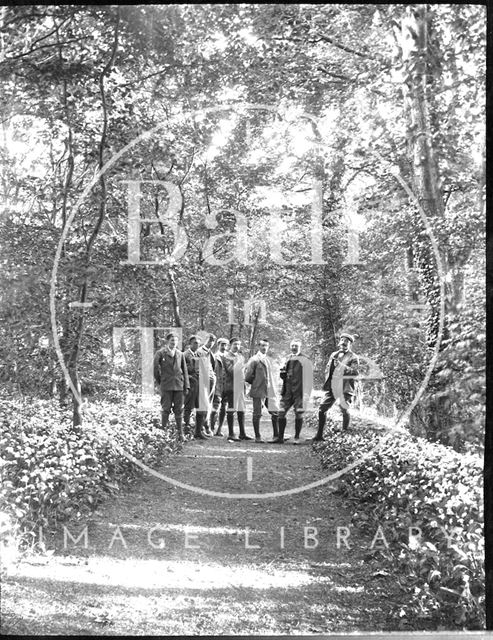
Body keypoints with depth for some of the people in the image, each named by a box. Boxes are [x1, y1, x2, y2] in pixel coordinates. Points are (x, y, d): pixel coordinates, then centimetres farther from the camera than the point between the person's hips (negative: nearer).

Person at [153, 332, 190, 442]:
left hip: (179, 385, 3)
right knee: (166, 409, 0)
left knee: (179, 410, 5)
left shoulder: (180, 354, 11)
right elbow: (155, 368, 3)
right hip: (166, 386, -3)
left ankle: (180, 433, 9)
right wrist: (160, 381, 3)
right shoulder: (161, 353, 0)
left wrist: (186, 386, 7)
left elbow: (185, 370, 12)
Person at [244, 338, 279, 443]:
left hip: (270, 391, 6)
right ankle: (257, 437, 7)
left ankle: (276, 435, 12)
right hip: (259, 391, -6)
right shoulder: (254, 360, -6)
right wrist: (255, 383, 4)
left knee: (276, 412, 3)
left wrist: (273, 389, 12)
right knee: (257, 414, 0)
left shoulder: (268, 360, 15)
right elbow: (247, 377, -8)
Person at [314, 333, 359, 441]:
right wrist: (328, 381, 9)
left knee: (345, 411, 0)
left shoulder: (353, 358, -2)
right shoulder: (334, 355, 17)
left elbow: (354, 372, -17)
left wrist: (341, 365, -23)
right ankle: (319, 435, 5)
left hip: (345, 388, -5)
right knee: (322, 408, -1)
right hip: (332, 387, 5)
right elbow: (327, 369, 25)